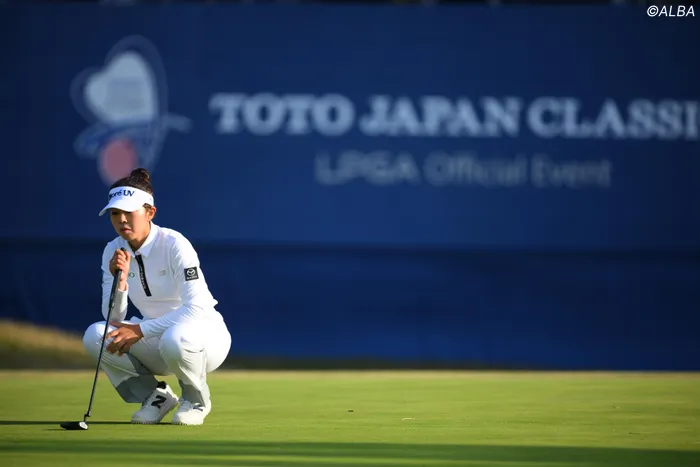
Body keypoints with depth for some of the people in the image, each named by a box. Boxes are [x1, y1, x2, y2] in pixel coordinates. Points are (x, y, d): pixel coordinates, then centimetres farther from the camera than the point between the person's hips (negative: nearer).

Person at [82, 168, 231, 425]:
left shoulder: (174, 244, -20)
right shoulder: (114, 251, -3)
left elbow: (197, 308, -29)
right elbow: (114, 319, -6)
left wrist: (140, 331, -32)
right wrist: (120, 281, -25)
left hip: (205, 336, -5)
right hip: (155, 342, 5)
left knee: (174, 339, -40)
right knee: (95, 336, -19)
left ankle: (196, 399, -6)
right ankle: (155, 396, 2)